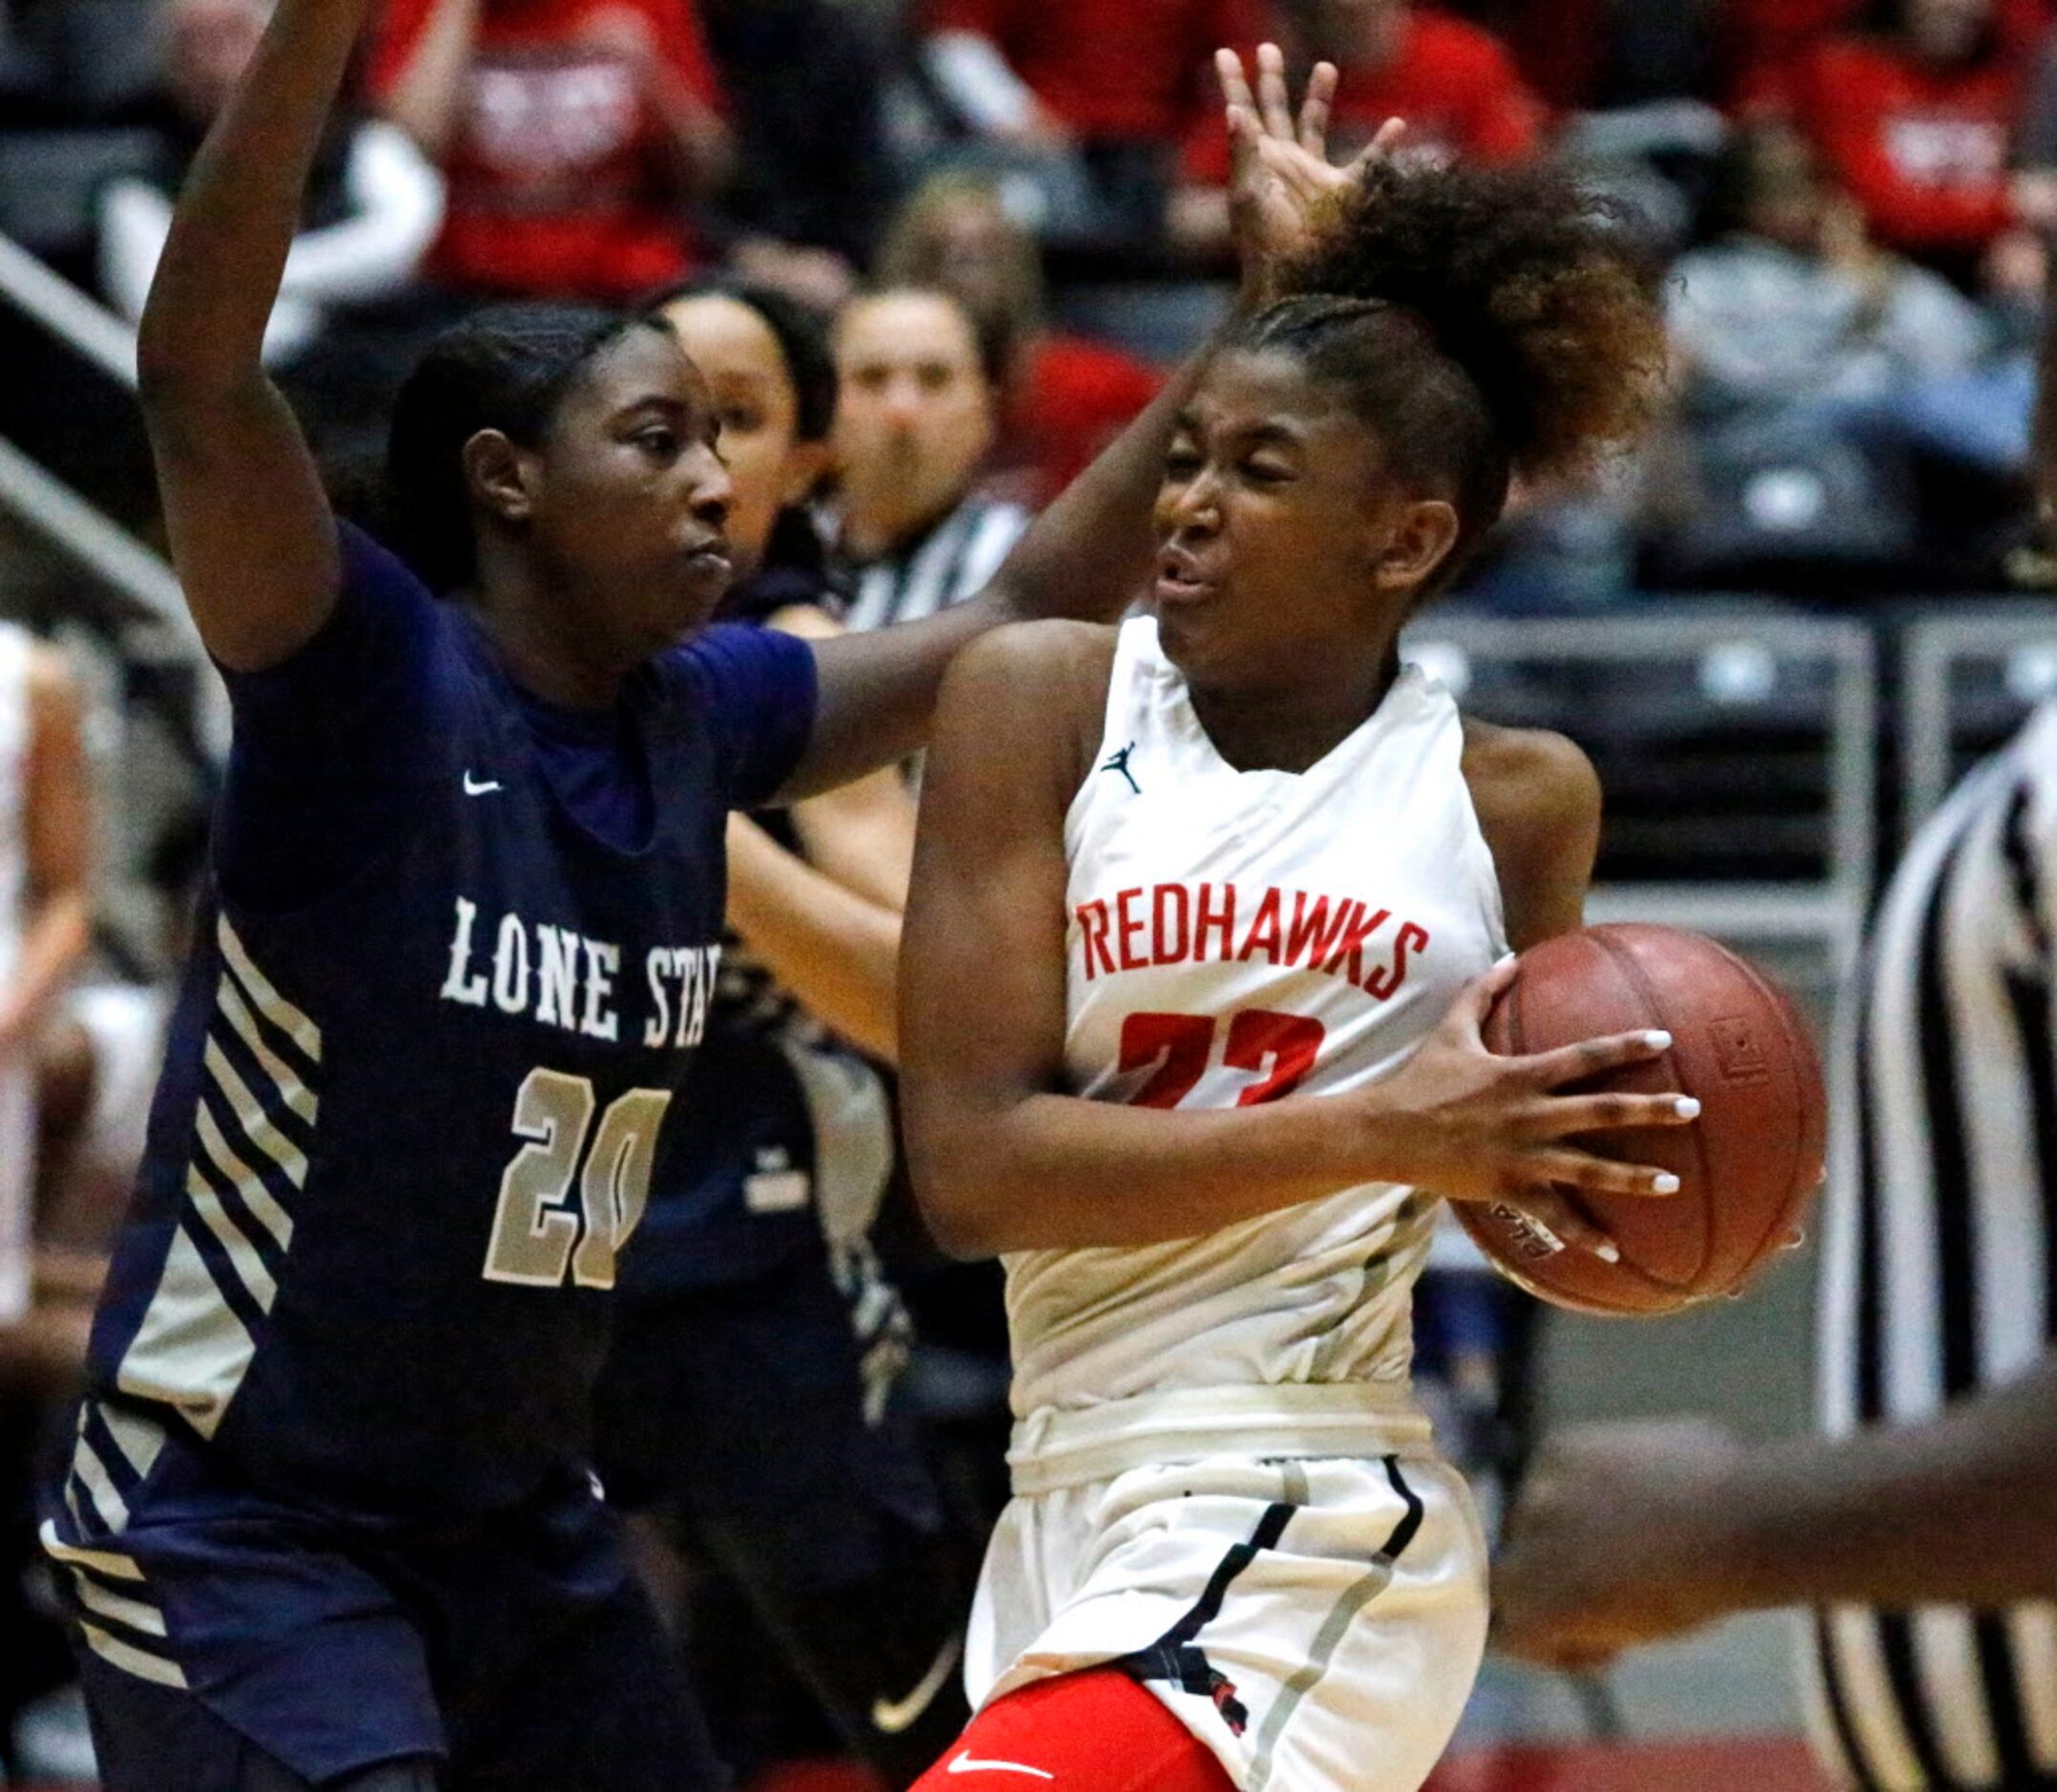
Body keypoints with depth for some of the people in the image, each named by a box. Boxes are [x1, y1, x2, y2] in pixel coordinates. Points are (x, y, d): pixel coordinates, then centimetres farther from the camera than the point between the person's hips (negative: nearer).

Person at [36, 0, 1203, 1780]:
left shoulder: (703, 718, 4)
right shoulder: (368, 684, -14)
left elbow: (1027, 620, 17)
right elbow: (198, 380, -30)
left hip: (516, 1511, 8)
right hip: (231, 1519, -8)